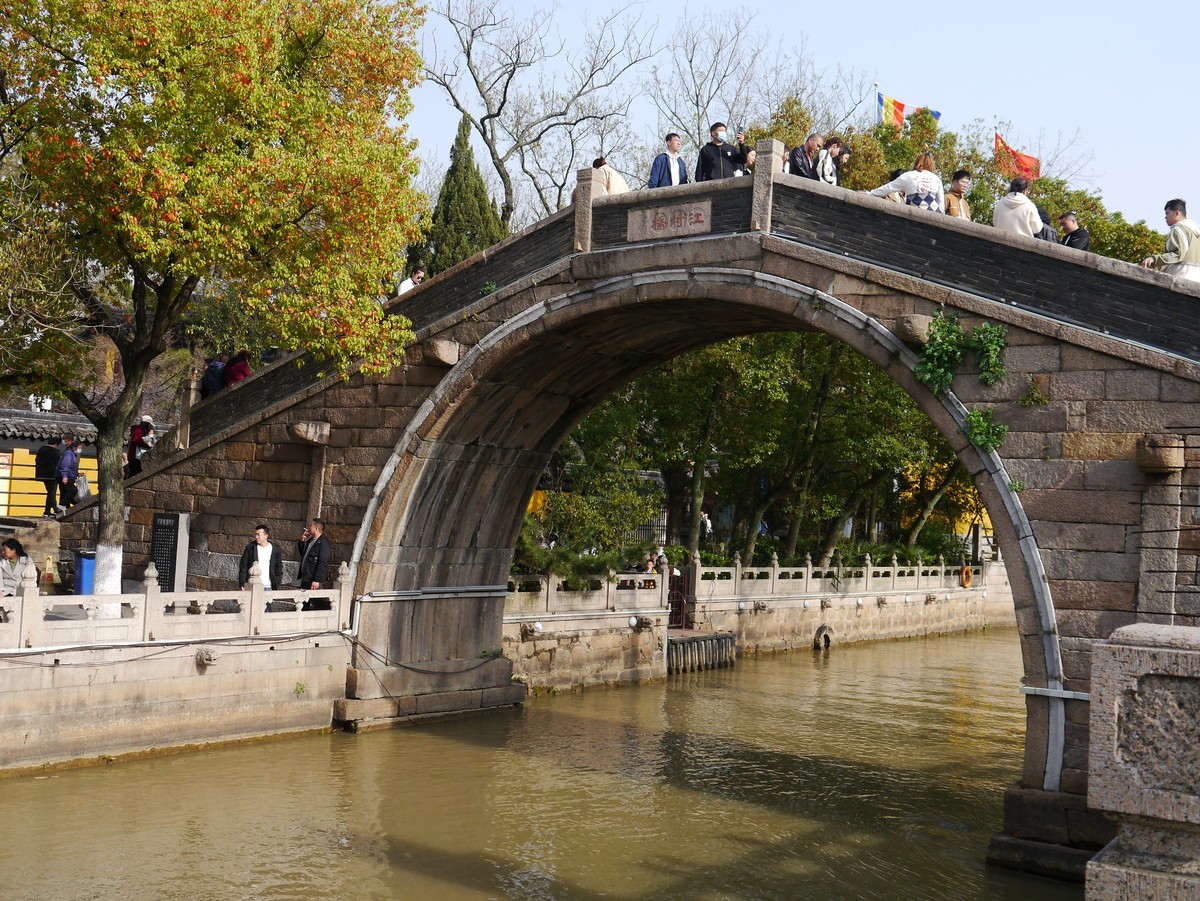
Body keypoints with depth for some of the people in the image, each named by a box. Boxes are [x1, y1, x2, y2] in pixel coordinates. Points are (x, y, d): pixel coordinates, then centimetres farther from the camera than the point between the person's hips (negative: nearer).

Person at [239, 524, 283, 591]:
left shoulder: (275, 549, 5)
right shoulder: (250, 548, 2)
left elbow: (279, 568, 10)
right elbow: (243, 567, 3)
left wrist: (276, 584, 3)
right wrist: (242, 584, -4)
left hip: (268, 587, 1)